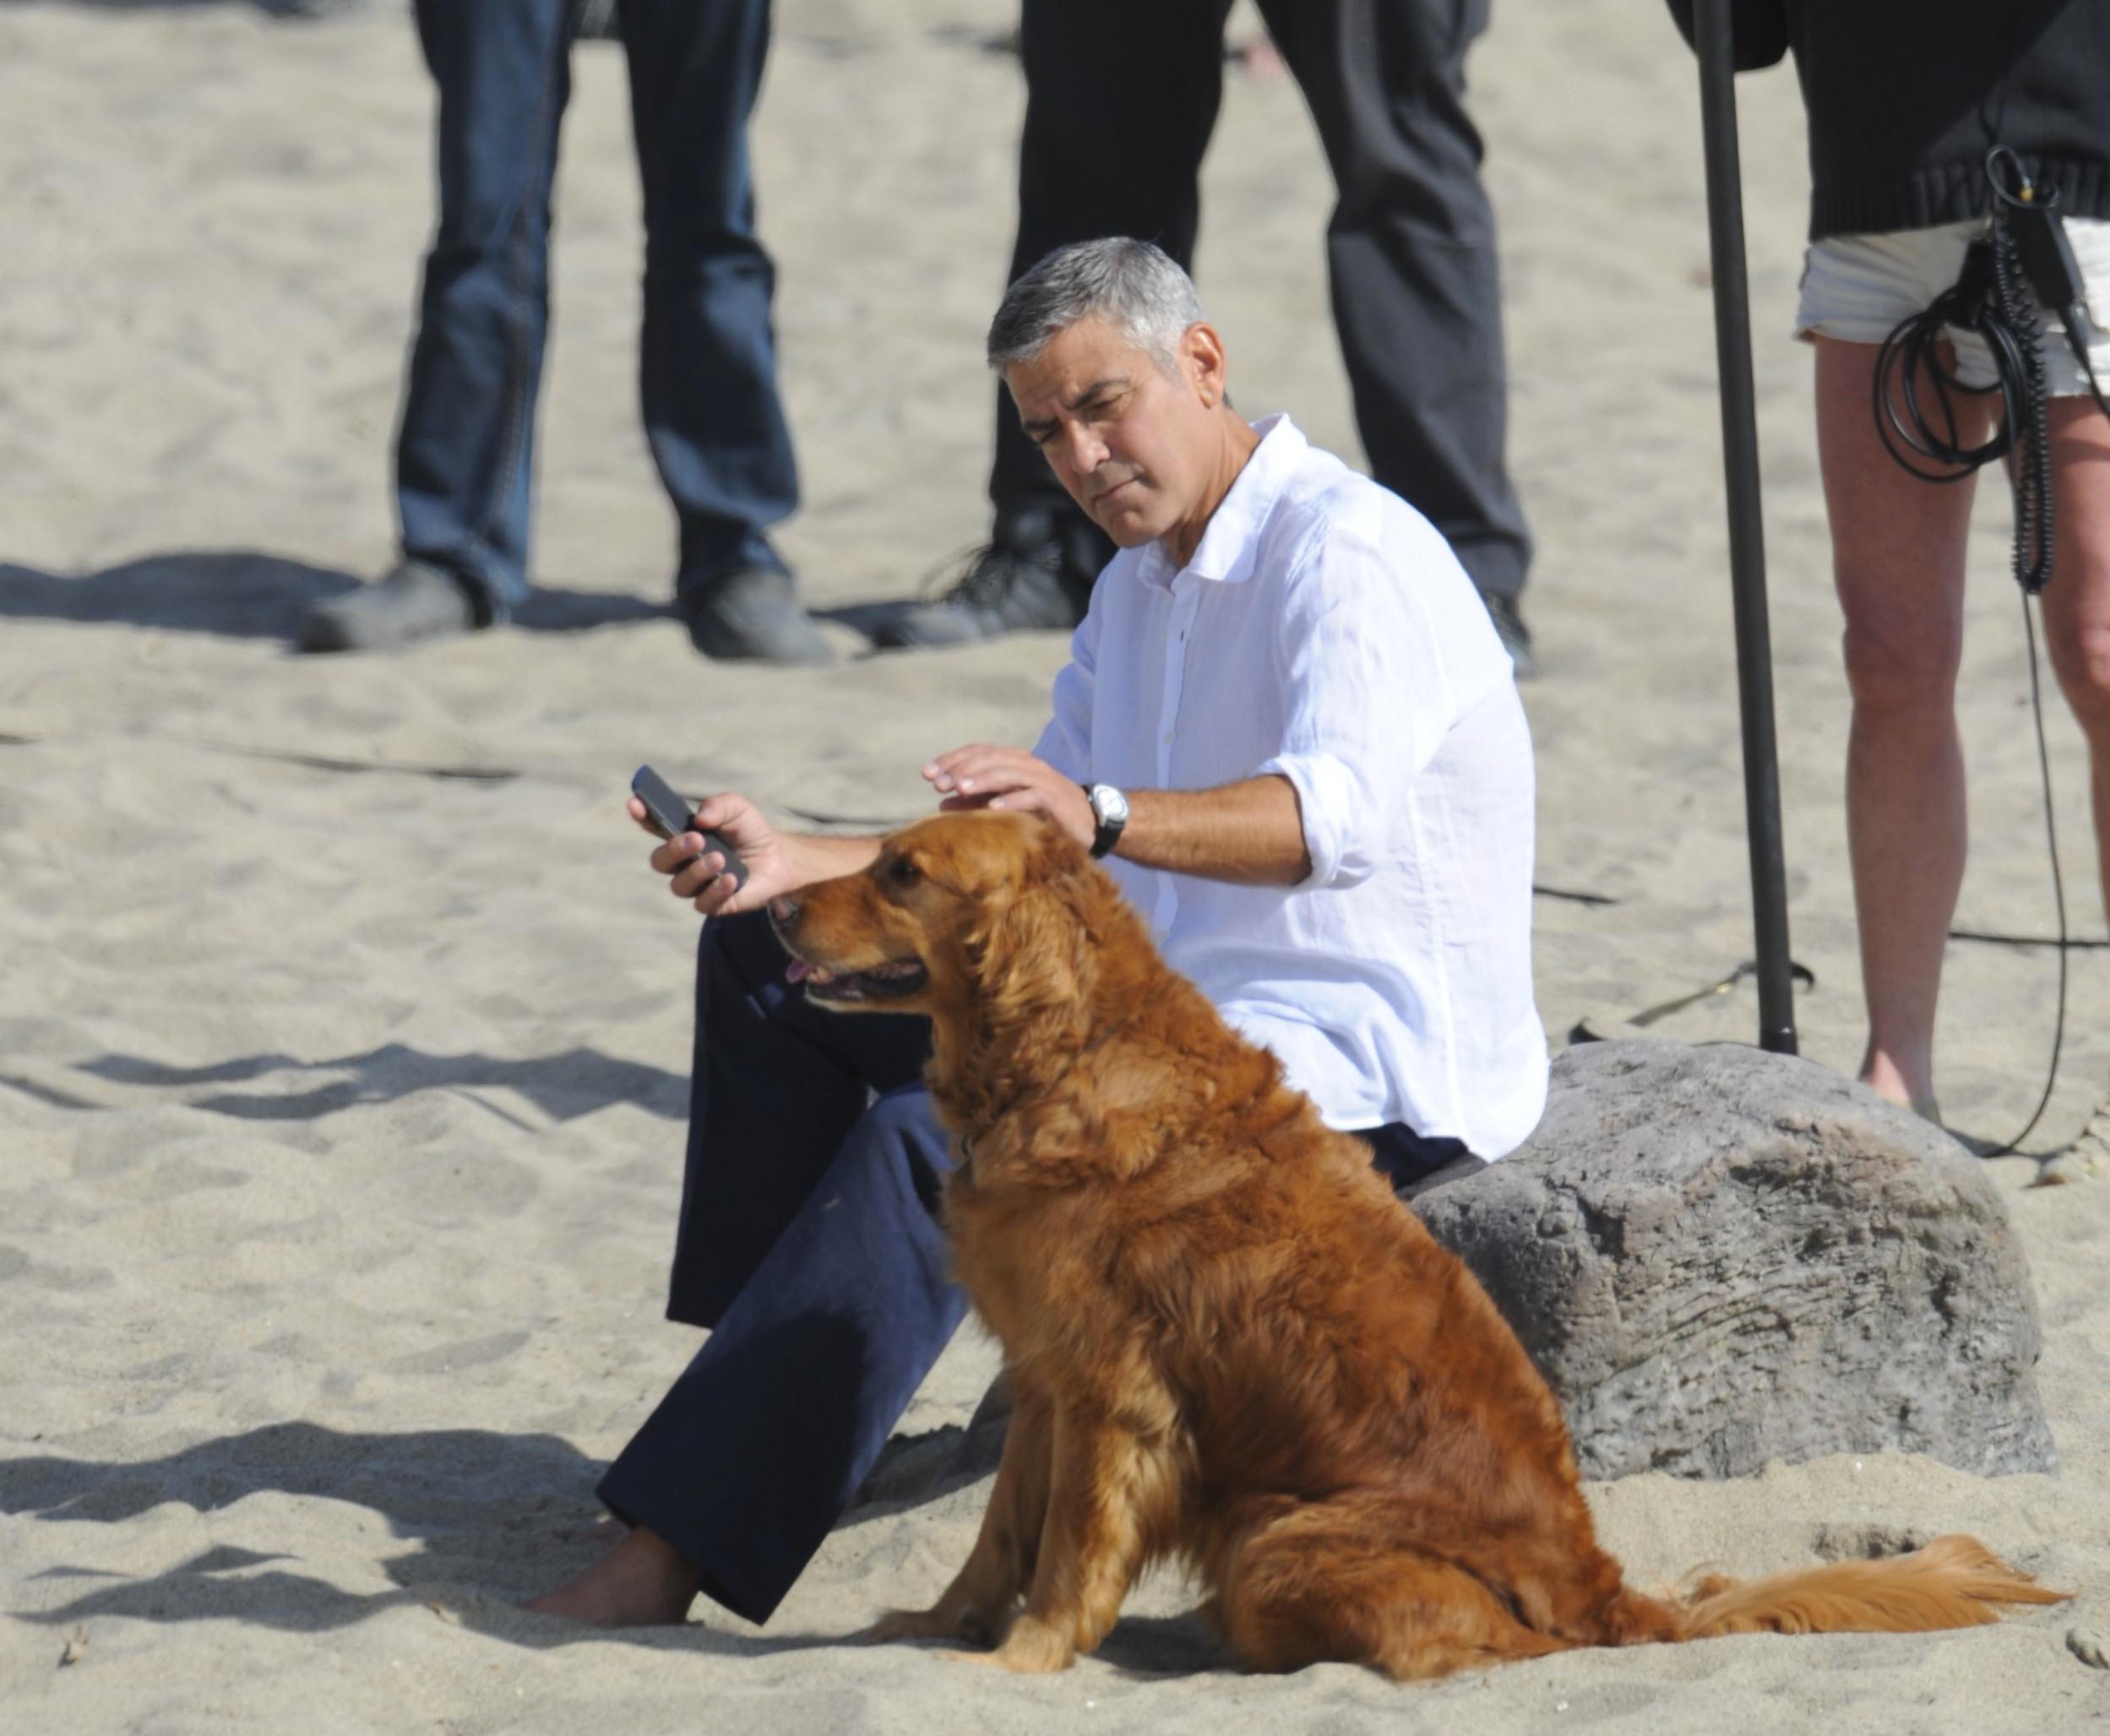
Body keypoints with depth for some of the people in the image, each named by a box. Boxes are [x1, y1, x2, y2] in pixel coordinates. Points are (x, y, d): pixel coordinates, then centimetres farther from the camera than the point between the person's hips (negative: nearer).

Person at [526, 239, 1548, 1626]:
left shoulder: (1352, 552, -15)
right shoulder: (1139, 586, 16)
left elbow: (1337, 815, -34)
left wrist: (1100, 818, -50)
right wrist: (800, 864, 1)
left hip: (1369, 1069, -10)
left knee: (932, 1141, -31)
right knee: (774, 956, 10)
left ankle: (675, 1553, -34)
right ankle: (773, 1388, 6)